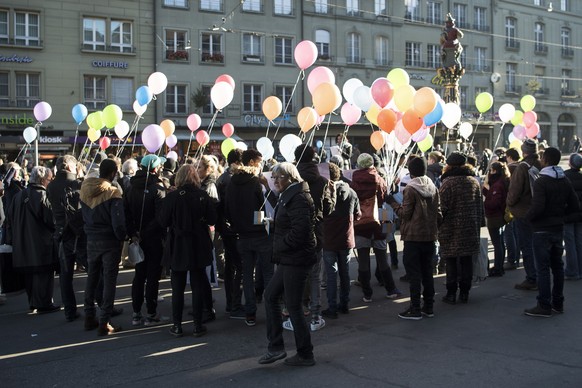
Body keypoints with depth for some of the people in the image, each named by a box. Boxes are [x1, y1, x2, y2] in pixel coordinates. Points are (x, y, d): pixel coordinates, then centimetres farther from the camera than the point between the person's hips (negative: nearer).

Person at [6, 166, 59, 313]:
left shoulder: (19, 195, 6)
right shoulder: (42, 196, -16)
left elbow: (9, 217, 11)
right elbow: (51, 220, -19)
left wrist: (14, 237, 18)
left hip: (23, 242, 7)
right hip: (42, 244, -7)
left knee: (30, 273, 17)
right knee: (44, 274, 1)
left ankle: (33, 301, 27)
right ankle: (44, 304, 5)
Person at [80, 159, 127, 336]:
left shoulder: (85, 189, 1)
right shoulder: (112, 192, -18)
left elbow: (84, 215, 9)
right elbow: (118, 222, -19)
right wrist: (122, 237, -5)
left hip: (91, 240, 6)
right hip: (110, 241, -5)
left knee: (92, 278, 16)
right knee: (109, 281, 1)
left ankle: (89, 318, 24)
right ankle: (104, 323, 2)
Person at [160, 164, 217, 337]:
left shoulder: (171, 197, -12)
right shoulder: (203, 196, -8)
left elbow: (164, 222, -7)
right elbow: (212, 219, -3)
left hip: (178, 247, -1)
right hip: (199, 247, 1)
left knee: (178, 287, 9)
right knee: (198, 286, 9)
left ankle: (177, 325, 12)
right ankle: (198, 325, 12)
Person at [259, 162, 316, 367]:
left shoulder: (298, 198, -18)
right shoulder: (288, 196, 15)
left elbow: (299, 231, -26)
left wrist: (279, 247, -14)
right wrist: (279, 250, 7)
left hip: (296, 260, -11)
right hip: (288, 260, 11)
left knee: (293, 306, -2)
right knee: (270, 296, 14)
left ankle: (305, 355, 11)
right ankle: (275, 347, 20)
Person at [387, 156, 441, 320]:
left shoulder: (410, 189, -12)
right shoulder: (433, 188, 7)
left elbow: (405, 214, -12)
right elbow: (438, 213, 9)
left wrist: (393, 203, 0)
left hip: (413, 236, -6)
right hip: (430, 236, 6)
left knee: (414, 273, -1)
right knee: (427, 272, 13)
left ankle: (415, 309, 0)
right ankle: (429, 307, 19)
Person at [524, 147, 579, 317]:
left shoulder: (541, 181, -16)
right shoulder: (565, 181, 6)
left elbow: (538, 207, -25)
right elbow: (575, 206, 6)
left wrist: (528, 216, -7)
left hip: (542, 230, -7)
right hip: (558, 228, 7)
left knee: (543, 268, -3)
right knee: (557, 266, 14)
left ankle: (544, 306, -1)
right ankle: (558, 303, 22)